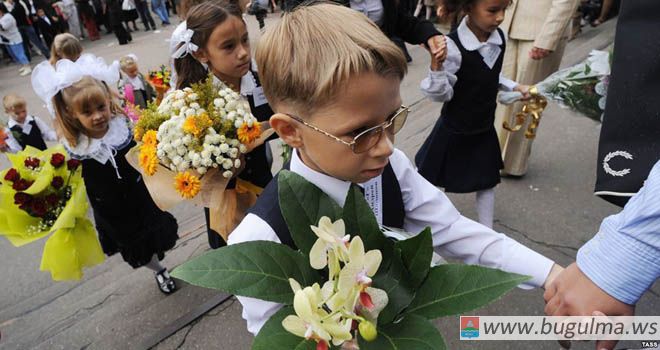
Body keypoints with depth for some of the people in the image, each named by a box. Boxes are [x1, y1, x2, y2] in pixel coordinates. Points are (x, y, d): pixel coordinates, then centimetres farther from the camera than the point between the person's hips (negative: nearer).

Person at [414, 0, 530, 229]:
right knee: (428, 177, 13)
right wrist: (437, 65, -37)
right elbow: (442, 95, -22)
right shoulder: (452, 46, -26)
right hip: (454, 129, -6)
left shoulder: (500, 38, -5)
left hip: (484, 128, 6)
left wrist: (514, 87, 2)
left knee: (487, 181, 16)